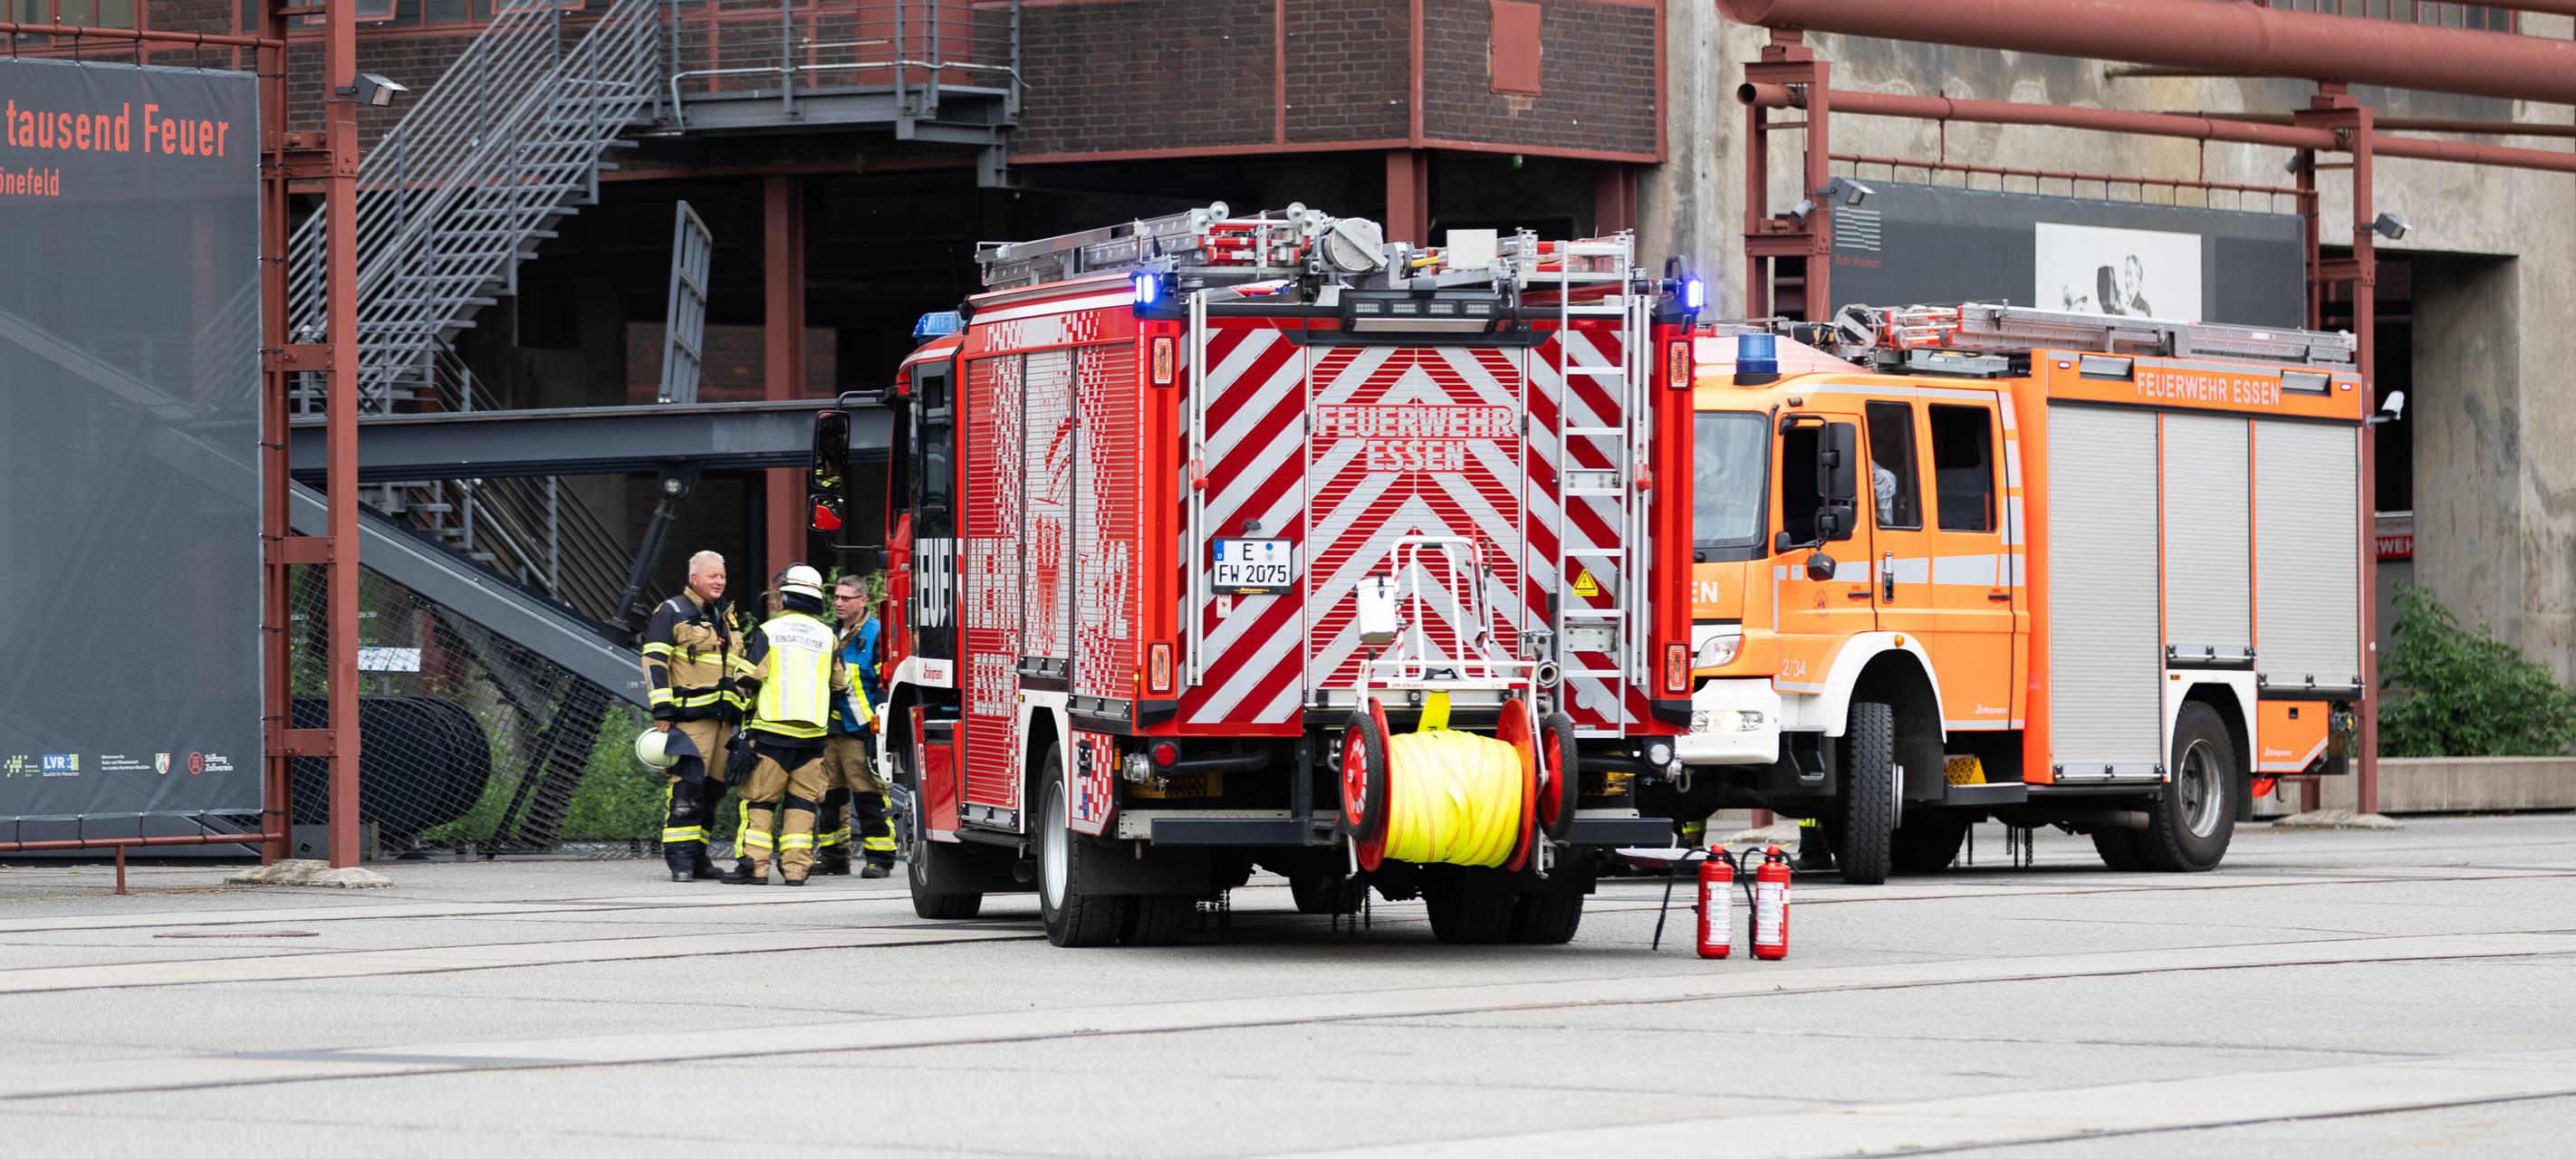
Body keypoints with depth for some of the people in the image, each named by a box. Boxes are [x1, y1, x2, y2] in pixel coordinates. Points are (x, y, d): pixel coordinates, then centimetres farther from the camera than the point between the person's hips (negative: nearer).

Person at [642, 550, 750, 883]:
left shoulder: (724, 618, 22)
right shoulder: (671, 613, -1)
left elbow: (739, 667, 30)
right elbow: (654, 663, -8)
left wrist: (745, 706, 23)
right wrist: (662, 711, -15)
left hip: (723, 716, 7)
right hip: (689, 715, -7)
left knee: (713, 787, 7)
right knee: (687, 783, -15)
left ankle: (697, 854, 13)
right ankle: (679, 858, -16)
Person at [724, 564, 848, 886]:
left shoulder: (767, 631, -2)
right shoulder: (827, 636, 7)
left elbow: (749, 681, -5)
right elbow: (839, 686, 15)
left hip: (771, 730, -3)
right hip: (812, 735, 3)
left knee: (759, 799, 2)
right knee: (802, 800, 7)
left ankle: (754, 865, -4)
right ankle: (795, 867, 0)